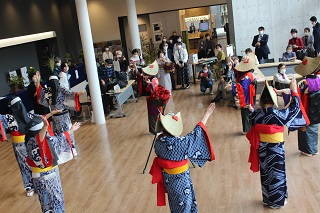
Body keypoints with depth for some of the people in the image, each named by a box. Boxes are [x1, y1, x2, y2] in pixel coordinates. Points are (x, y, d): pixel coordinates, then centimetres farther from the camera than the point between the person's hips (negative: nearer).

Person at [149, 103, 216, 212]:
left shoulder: (158, 141, -12)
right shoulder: (179, 143, -32)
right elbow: (195, 134, -23)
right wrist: (207, 114, -16)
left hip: (167, 178, 7)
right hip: (180, 179, -7)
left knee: (175, 204, 27)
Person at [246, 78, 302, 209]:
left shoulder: (256, 115, -12)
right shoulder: (280, 115, -22)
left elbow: (252, 120, 11)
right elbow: (295, 108, -7)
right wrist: (294, 91, 3)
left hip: (262, 150, 4)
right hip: (276, 151, -4)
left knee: (265, 174, 20)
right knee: (277, 175, 14)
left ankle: (267, 199, 36)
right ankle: (277, 201, 29)